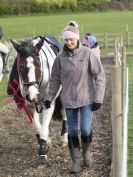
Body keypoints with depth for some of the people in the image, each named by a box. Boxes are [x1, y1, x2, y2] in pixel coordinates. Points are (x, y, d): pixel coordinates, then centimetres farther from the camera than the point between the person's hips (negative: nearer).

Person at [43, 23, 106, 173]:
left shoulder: (88, 54, -11)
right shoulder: (61, 57, -4)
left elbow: (99, 76, -8)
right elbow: (55, 78, 8)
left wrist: (98, 98, -11)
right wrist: (50, 97, 4)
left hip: (87, 99, -2)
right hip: (69, 100, 2)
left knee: (85, 129, -7)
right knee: (72, 131, 6)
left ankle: (86, 151, 23)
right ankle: (76, 161, 20)